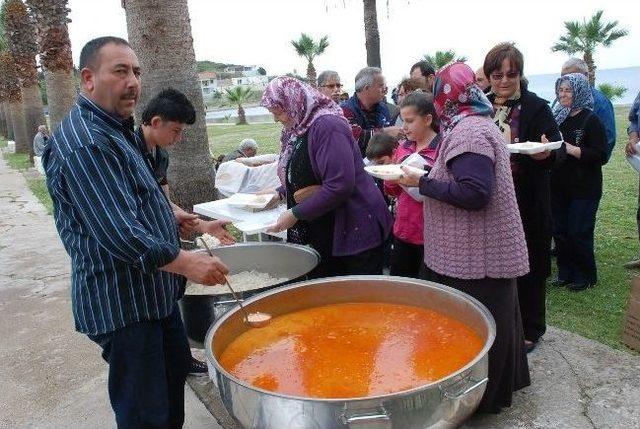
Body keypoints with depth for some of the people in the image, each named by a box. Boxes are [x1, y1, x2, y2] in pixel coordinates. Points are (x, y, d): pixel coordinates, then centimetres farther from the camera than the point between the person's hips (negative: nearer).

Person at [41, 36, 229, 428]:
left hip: (155, 291, 11)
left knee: (177, 368, 25)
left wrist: (181, 220, 18)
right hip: (123, 303, -11)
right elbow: (119, 234, -29)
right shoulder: (85, 143, -22)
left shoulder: (116, 130, 12)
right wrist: (186, 263, -25)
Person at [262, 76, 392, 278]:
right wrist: (280, 193, 4)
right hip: (322, 234, 9)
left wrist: (296, 214, -21)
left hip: (355, 231, -9)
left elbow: (340, 186, -28)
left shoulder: (327, 125, -20)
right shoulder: (299, 129, 8)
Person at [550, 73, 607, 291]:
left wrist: (570, 148, -21)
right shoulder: (557, 117, 8)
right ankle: (565, 273, 23)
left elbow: (601, 156, -13)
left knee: (578, 233, 0)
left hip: (584, 189, -5)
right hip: (559, 186, 5)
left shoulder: (591, 120, -8)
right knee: (559, 231, 8)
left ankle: (585, 276, 17)